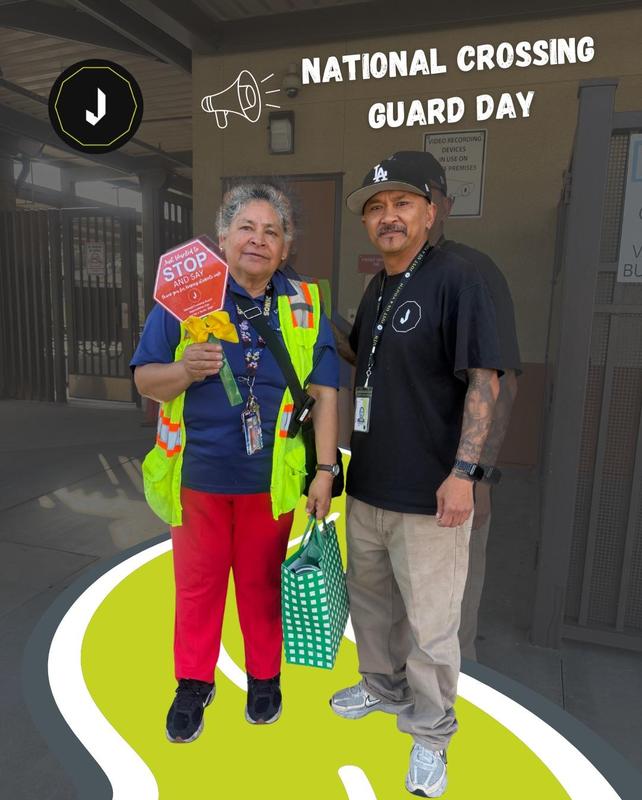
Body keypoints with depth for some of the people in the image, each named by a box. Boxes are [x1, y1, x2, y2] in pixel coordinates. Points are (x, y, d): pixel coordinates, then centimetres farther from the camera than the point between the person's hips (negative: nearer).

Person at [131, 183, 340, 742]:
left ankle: (265, 676, 41)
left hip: (272, 480, 0)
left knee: (263, 582, 16)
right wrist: (184, 370, -24)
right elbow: (145, 380, -2)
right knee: (197, 583, 15)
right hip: (198, 472, 0)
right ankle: (194, 682, 39)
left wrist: (325, 470, -7)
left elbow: (325, 392, -1)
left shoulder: (305, 305, 0)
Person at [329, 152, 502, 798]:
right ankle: (384, 688, 48)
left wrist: (463, 470, -22)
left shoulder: (456, 280, -12)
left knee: (430, 625, 8)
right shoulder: (376, 288, 11)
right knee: (369, 600, 23)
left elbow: (484, 379, -17)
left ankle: (430, 734, 32)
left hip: (428, 493, -7)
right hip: (366, 484, 8)